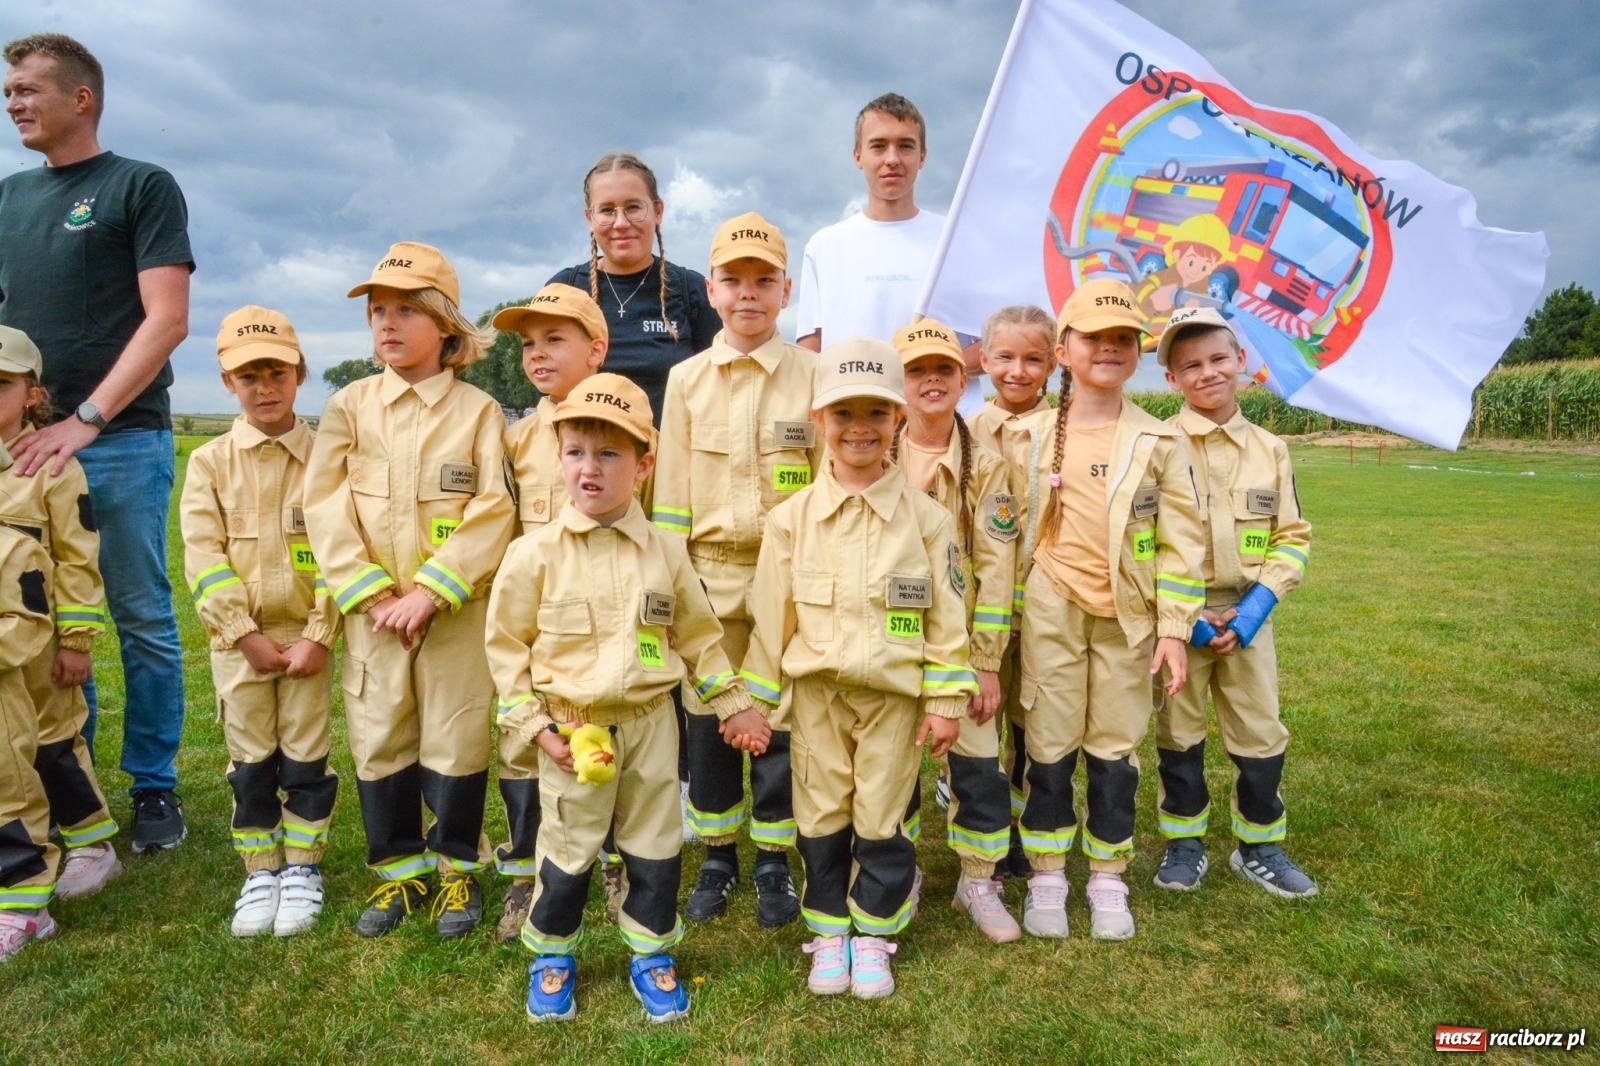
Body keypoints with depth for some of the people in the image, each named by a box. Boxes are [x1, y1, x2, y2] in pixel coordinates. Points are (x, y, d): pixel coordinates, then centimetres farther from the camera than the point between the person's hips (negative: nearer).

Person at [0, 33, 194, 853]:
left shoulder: (142, 186, 1)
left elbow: (167, 320, -8)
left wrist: (85, 421, -15)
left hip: (121, 441, -5)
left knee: (142, 620, 1)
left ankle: (154, 788, 12)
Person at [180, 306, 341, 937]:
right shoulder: (210, 462, 2)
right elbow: (203, 558, -4)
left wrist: (319, 635, -12)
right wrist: (248, 636, -11)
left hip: (307, 636, -1)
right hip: (238, 640, 1)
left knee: (305, 758, 6)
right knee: (249, 761, 10)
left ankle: (302, 869, 22)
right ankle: (260, 873, 25)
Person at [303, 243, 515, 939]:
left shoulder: (477, 411, -1)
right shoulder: (350, 405, 5)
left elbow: (492, 512, -9)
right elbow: (324, 506, 0)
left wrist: (429, 591, -16)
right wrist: (372, 594, -10)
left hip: (457, 609, -2)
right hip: (372, 610, 3)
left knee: (456, 743, 5)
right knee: (379, 742, 10)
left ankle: (458, 868, 24)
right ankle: (399, 869, 27)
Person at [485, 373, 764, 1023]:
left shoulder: (665, 552, -2)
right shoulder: (535, 553, -9)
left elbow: (699, 635, 9)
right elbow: (506, 644, -3)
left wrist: (731, 704, 9)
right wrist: (534, 725, -7)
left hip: (651, 724, 2)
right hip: (572, 730, -2)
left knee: (656, 850, 13)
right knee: (567, 852, 12)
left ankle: (651, 955, 33)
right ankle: (550, 955, 35)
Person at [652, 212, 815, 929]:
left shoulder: (811, 375, 0)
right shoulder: (686, 379, 5)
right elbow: (671, 489, 6)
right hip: (710, 575, 2)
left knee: (780, 718, 5)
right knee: (708, 718, 9)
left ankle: (774, 863, 22)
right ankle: (718, 857, 27)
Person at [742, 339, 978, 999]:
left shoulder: (924, 518, -5)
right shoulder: (791, 518, -3)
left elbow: (945, 615, -1)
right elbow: (770, 616, 1)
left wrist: (947, 701, -2)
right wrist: (757, 701, 3)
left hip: (895, 696, -1)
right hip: (815, 694, 1)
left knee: (882, 823, 10)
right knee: (821, 821, 13)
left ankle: (872, 933, 30)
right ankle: (828, 931, 32)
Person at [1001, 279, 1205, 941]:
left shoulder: (1159, 443, 0)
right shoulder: (1028, 437, 1)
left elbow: (1179, 541, 0)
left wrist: (1174, 628, -5)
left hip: (1127, 615, 0)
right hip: (1051, 613, 0)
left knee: (1116, 749, 9)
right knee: (1049, 746, 7)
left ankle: (1107, 878, 25)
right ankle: (1046, 875, 23)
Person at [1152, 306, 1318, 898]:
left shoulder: (1270, 449, 4)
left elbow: (1292, 537, 5)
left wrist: (1253, 608, -8)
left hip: (1247, 614, 3)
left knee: (1260, 734, 9)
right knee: (1178, 732, 9)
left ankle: (1260, 847, 28)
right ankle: (1184, 842, 26)